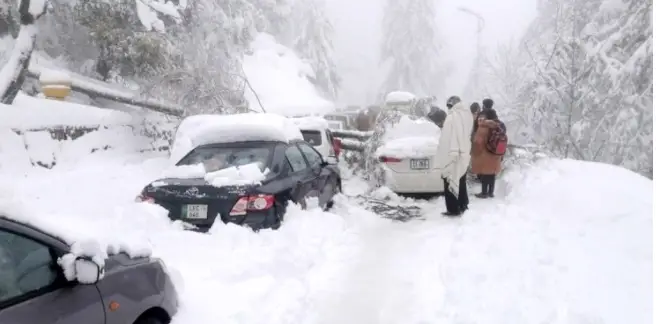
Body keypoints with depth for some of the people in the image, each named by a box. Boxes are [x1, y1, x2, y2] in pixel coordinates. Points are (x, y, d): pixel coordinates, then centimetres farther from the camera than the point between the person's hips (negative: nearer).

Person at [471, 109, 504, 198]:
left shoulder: (484, 127, -16)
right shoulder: (498, 126, 9)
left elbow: (478, 141, -19)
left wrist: (476, 153, -7)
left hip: (484, 155, -7)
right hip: (495, 155, 8)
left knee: (484, 174, 0)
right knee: (492, 174, 14)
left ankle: (484, 192, 5)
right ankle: (491, 192, 21)